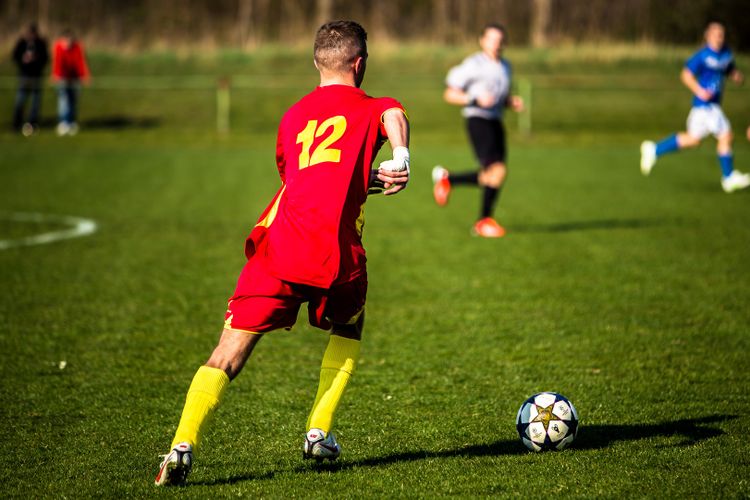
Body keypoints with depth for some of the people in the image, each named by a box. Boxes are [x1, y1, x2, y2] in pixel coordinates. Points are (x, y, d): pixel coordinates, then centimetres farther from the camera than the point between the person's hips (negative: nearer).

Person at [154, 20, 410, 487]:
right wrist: (401, 159, -28)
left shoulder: (293, 116, 26)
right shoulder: (372, 109, 13)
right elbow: (395, 115, -12)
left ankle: (184, 445, -16)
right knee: (347, 334, 28)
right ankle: (319, 432, 20)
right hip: (337, 252, -2)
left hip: (278, 245, 2)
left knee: (229, 354, 0)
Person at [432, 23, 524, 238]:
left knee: (491, 178, 5)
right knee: (498, 170, -19)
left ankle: (447, 179, 24)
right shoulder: (473, 65, -6)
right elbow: (449, 94, -5)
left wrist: (513, 102, 5)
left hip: (496, 121, 8)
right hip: (477, 121, -8)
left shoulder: (505, 67, 16)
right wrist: (475, 99, -19)